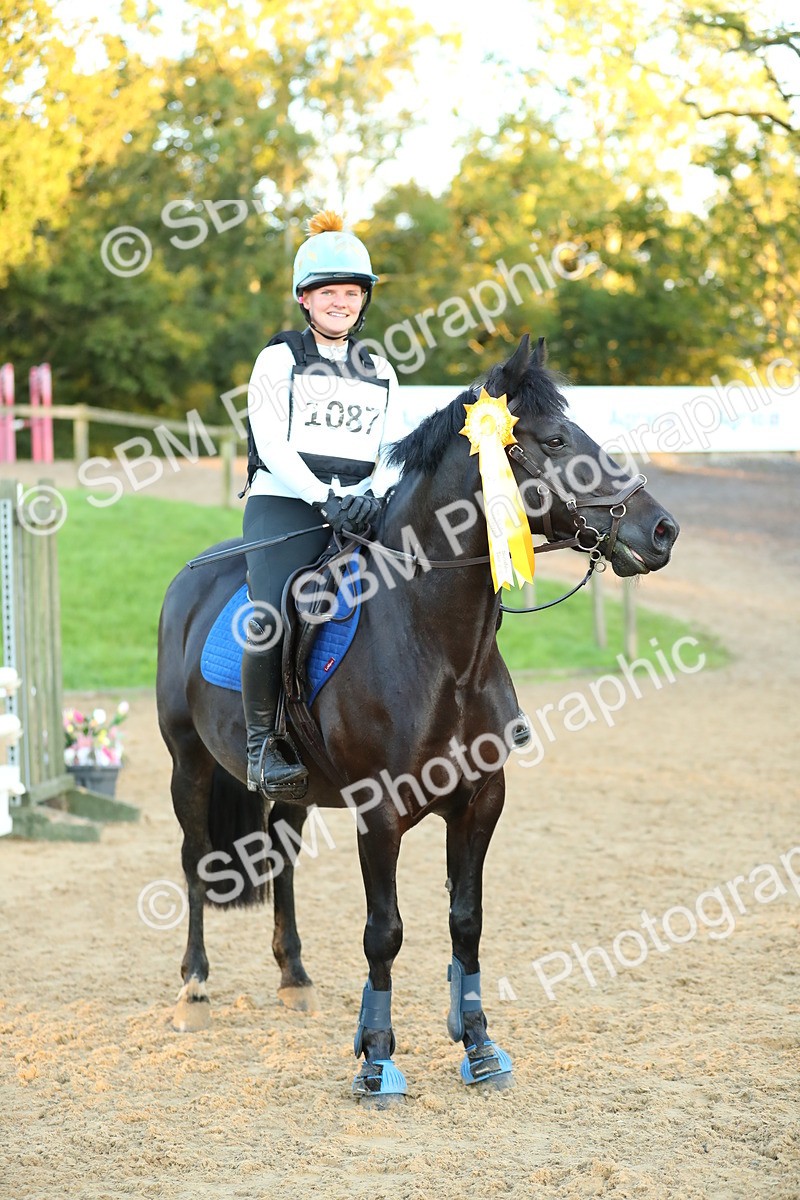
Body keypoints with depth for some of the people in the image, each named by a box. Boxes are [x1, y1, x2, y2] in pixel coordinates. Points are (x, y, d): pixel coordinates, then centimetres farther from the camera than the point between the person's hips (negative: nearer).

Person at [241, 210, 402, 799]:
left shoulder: (380, 372, 20)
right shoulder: (279, 360, 6)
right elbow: (271, 443, -6)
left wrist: (371, 495, -11)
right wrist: (325, 498, -19)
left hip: (361, 512, 4)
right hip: (285, 507, -4)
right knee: (273, 617, -30)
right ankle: (262, 743, -17)